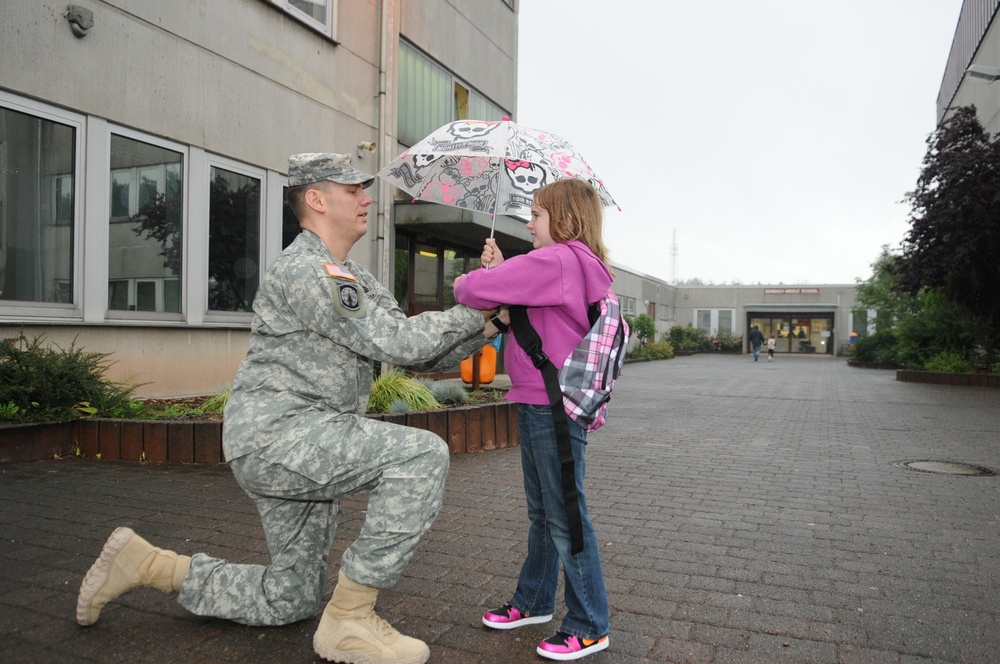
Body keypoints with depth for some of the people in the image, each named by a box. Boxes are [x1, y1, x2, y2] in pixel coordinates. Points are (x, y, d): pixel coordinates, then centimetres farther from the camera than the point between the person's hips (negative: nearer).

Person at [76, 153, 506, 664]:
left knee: (289, 601, 16)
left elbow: (422, 356, 12)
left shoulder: (359, 281, 17)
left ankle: (145, 562, 28)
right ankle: (349, 620, -14)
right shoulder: (304, 269, -14)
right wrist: (473, 313, -11)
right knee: (422, 453, -25)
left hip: (300, 447, 10)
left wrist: (480, 329, 0)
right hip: (275, 434, -10)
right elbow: (398, 343, -21)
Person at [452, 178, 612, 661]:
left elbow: (472, 290, -22)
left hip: (554, 408, -10)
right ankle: (534, 602, 36)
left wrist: (481, 277, 2)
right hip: (538, 404, 10)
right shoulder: (578, 266, 15)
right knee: (542, 513, 20)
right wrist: (501, 269, 7)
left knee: (566, 517, 0)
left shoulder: (555, 261, -17)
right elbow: (522, 311, 21)